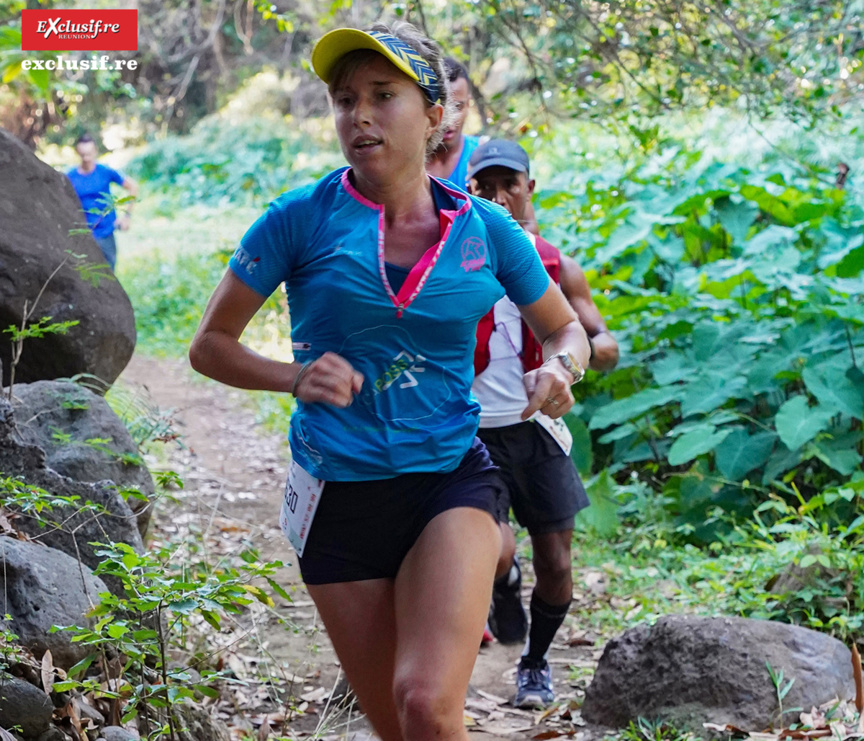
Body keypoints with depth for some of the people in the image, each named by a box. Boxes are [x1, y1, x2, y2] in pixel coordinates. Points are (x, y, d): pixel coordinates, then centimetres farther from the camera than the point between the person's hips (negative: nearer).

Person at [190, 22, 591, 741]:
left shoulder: (485, 228, 0)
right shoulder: (302, 218, -5)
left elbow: (567, 328, 15)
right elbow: (211, 345, 0)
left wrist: (559, 371, -9)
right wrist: (296, 378, -18)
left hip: (452, 479, 0)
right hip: (341, 494, 1)